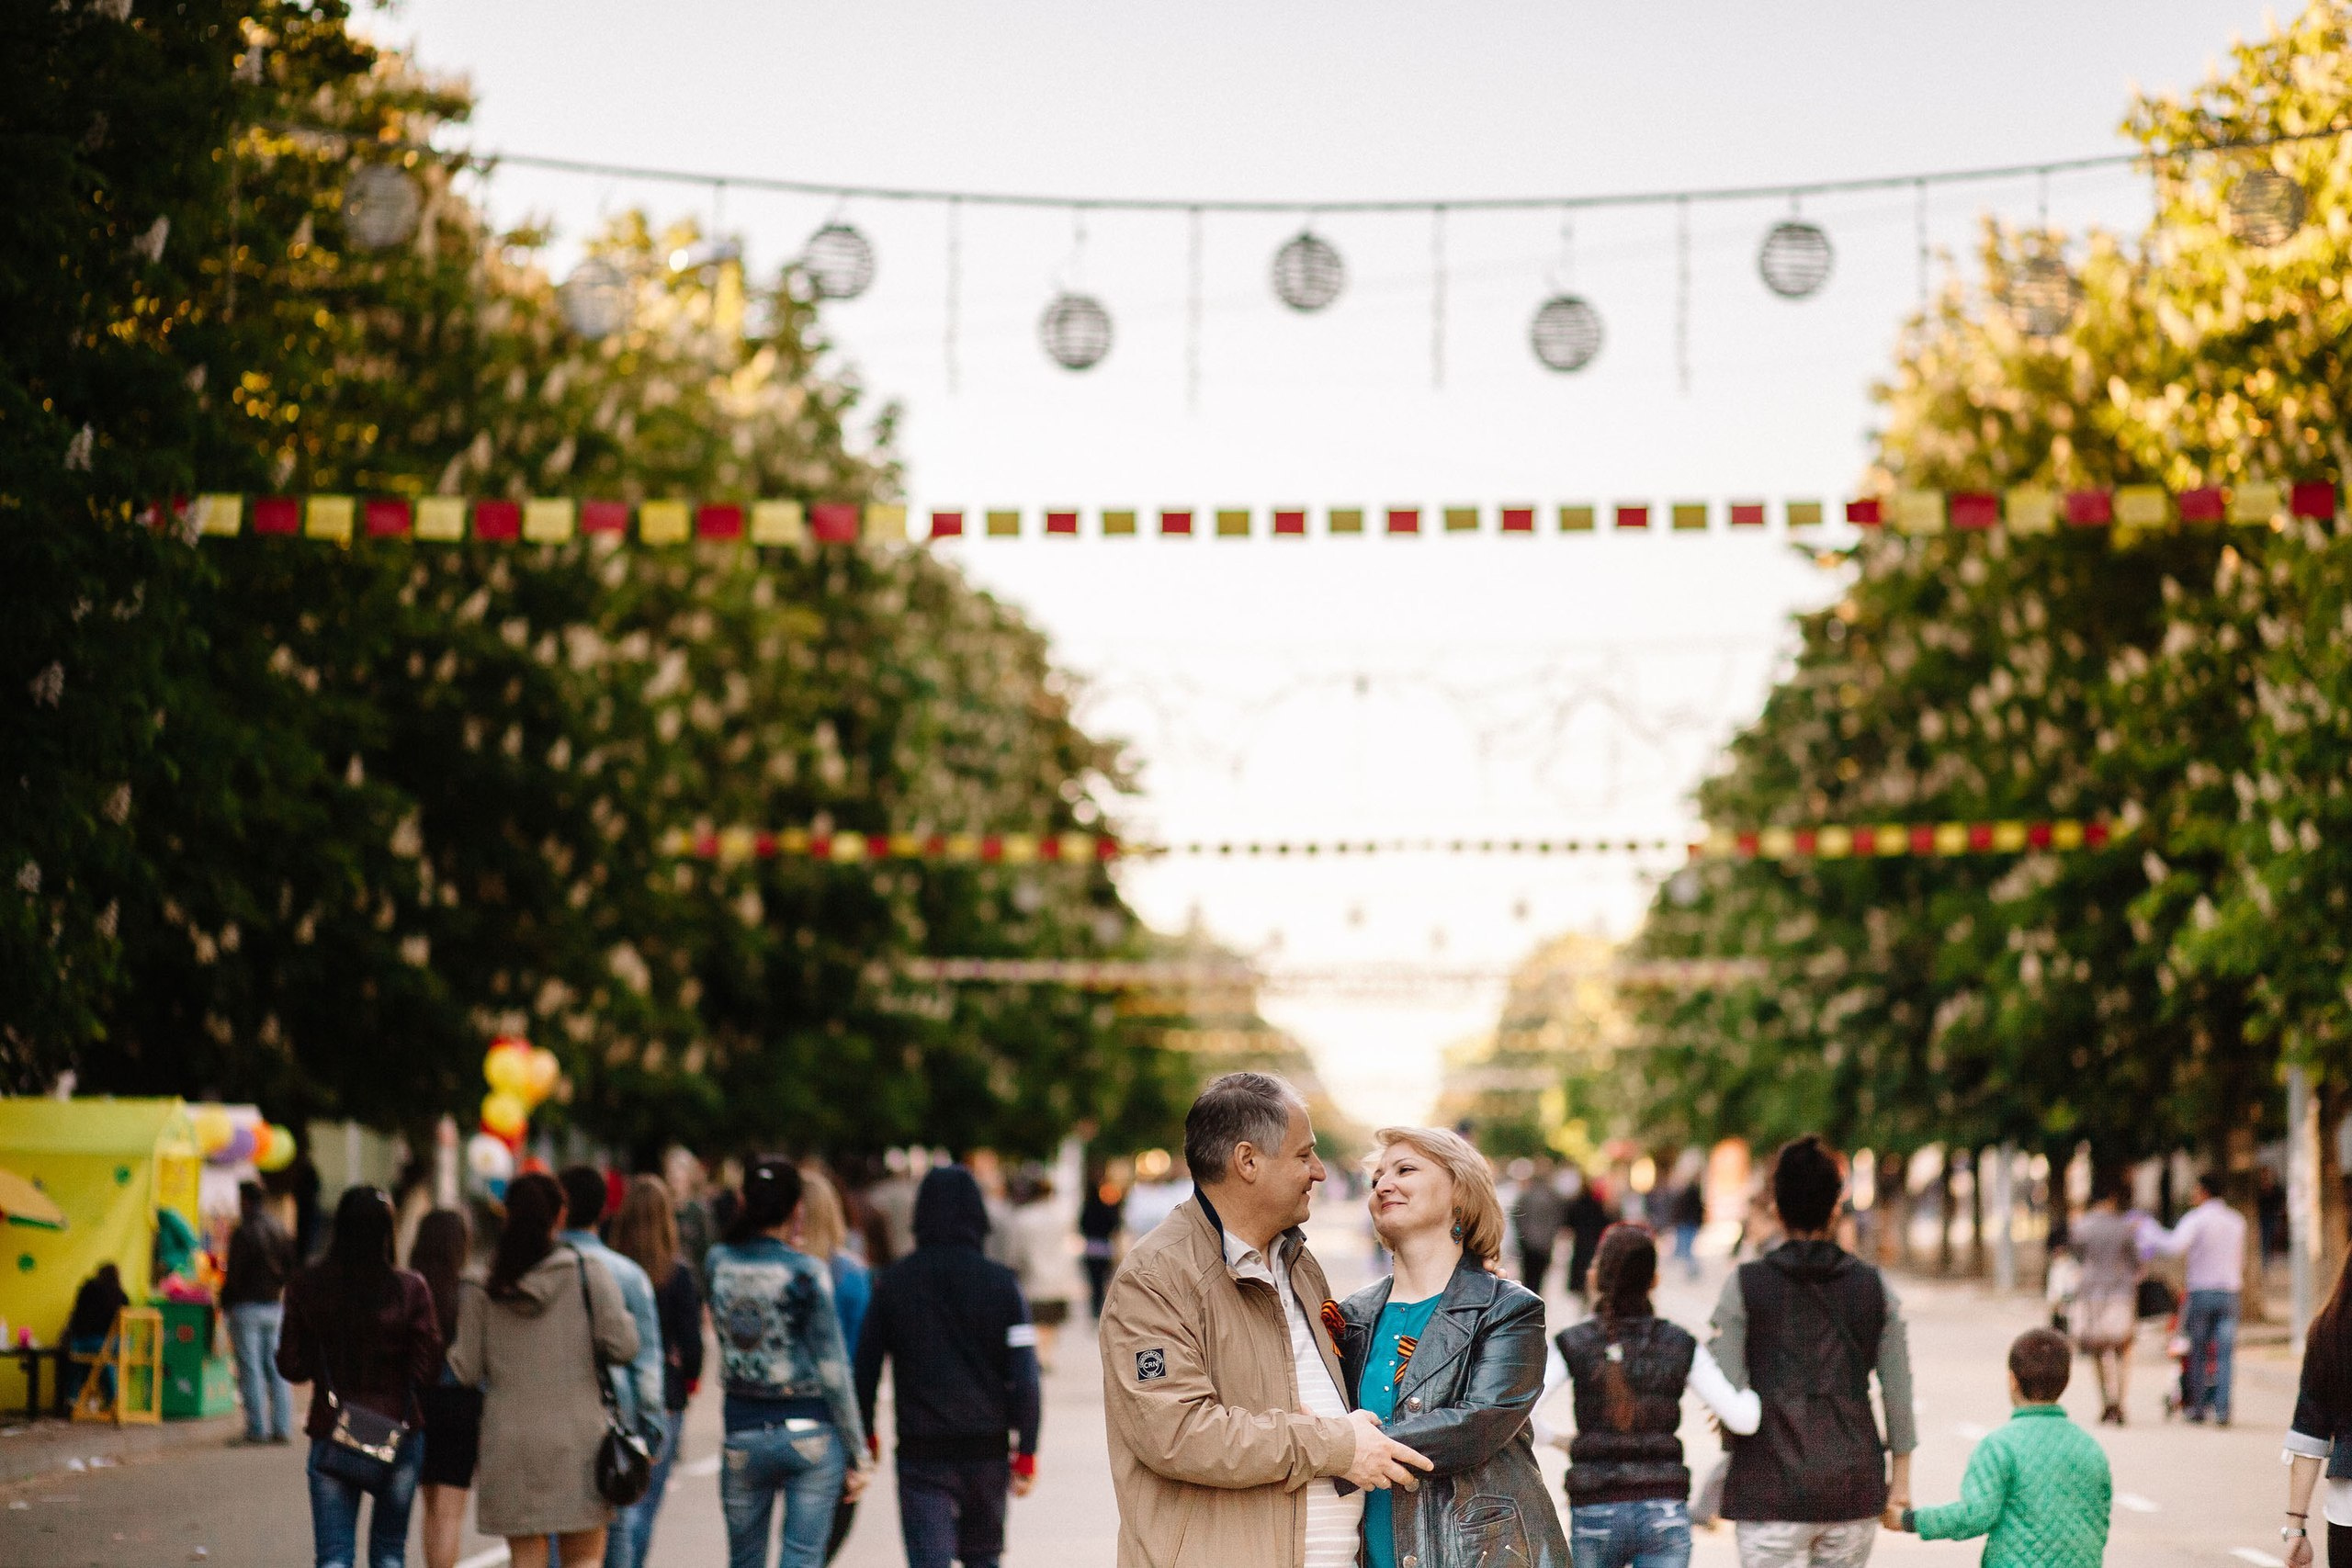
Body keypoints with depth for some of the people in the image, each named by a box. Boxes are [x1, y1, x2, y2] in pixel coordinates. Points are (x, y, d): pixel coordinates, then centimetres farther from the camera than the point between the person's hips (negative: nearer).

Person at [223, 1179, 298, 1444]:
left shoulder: (243, 1233, -11)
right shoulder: (280, 1231, 10)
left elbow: (234, 1274, -13)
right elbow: (293, 1269, 10)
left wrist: (224, 1303, -1)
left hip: (246, 1306, -6)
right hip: (275, 1307, 6)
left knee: (250, 1371, -4)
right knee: (276, 1368, 8)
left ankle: (257, 1429, -5)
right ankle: (282, 1428, 6)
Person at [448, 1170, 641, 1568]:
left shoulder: (482, 1289, 2)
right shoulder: (588, 1274, -4)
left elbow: (466, 1370, 2)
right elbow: (623, 1347, -8)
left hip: (509, 1441, 2)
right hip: (576, 1436, -2)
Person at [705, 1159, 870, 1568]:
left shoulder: (718, 1263, -1)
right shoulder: (807, 1272, -12)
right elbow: (832, 1370, -9)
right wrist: (856, 1454, -1)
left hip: (743, 1431, 3)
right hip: (809, 1431, -3)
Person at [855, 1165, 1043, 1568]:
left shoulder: (893, 1283, -2)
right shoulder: (1000, 1283, -4)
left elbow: (866, 1368, 1)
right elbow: (1024, 1377, -8)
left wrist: (864, 1434, 15)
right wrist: (1027, 1450, -3)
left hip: (921, 1452, -1)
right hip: (987, 1448, 1)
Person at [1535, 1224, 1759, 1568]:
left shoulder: (1572, 1345, -1)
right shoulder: (1680, 1345, 1)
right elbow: (1744, 1419, -4)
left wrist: (1557, 1439, 8)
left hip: (1594, 1512, 0)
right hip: (1665, 1512, 0)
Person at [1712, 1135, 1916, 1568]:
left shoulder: (1745, 1285, -3)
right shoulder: (1873, 1286, 5)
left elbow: (1727, 1392, -6)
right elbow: (1898, 1393, 6)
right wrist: (1901, 1479, 14)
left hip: (1771, 1489, -3)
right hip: (1854, 1486, 3)